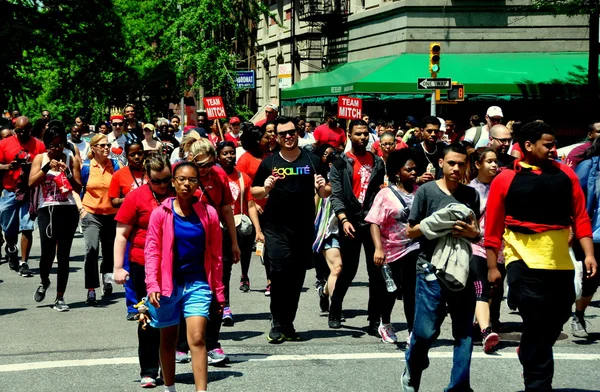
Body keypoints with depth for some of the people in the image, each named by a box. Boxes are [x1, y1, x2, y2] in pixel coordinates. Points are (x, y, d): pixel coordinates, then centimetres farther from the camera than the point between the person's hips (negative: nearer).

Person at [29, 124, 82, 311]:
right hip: (46, 210, 0)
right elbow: (31, 183, -5)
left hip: (68, 210, 0)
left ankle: (60, 298, 10)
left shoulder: (71, 159, 5)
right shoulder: (40, 158, 8)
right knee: (47, 252, -9)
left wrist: (67, 172, -14)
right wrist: (47, 167, -14)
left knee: (63, 255, 1)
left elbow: (78, 188, 1)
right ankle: (44, 281, 24)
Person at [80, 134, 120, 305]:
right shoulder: (85, 167, -3)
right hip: (91, 214, -2)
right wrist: (81, 208, -4)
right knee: (91, 249, -19)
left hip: (111, 214, 2)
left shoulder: (115, 165, 1)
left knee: (109, 251, 14)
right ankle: (91, 290, -18)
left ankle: (106, 278, 44)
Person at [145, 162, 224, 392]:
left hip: (198, 284, 0)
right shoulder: (161, 213, -4)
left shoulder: (208, 214, -1)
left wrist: (218, 291, 8)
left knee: (197, 339, -12)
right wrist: (152, 285, -16)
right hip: (168, 284, 1)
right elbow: (152, 251, -5)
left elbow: (215, 255, 5)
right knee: (168, 340, 14)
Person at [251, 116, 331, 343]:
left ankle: (288, 324, 18)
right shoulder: (269, 162, 5)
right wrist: (265, 188, -10)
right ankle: (277, 324, -5)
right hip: (276, 228, -2)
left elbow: (325, 193, 13)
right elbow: (254, 192, 11)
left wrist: (323, 187, -9)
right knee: (280, 272, -13)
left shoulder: (312, 161, 8)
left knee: (297, 276, 7)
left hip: (304, 228, 2)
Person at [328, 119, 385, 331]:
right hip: (351, 223, -2)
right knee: (348, 270, 3)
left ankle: (375, 320, 5)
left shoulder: (377, 162, 12)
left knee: (376, 272, 0)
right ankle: (334, 312, 22)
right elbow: (336, 195, -4)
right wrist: (343, 219, -18)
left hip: (373, 223, 2)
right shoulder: (340, 163, 3)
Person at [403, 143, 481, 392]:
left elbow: (476, 233, 17)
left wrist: (472, 232, -6)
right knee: (425, 332, -3)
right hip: (431, 270, -3)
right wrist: (437, 224, -15)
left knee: (464, 334, 2)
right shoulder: (426, 191, -1)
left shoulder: (471, 194, 9)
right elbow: (411, 232, 1)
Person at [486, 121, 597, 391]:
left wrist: (588, 254, -2)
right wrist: (492, 267, -1)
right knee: (537, 326, -4)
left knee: (556, 321, 15)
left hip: (560, 263, 4)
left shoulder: (565, 174, 6)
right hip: (524, 262, -4)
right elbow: (493, 229, -1)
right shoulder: (505, 180, -4)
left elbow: (580, 217, 6)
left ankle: (528, 355, 43)